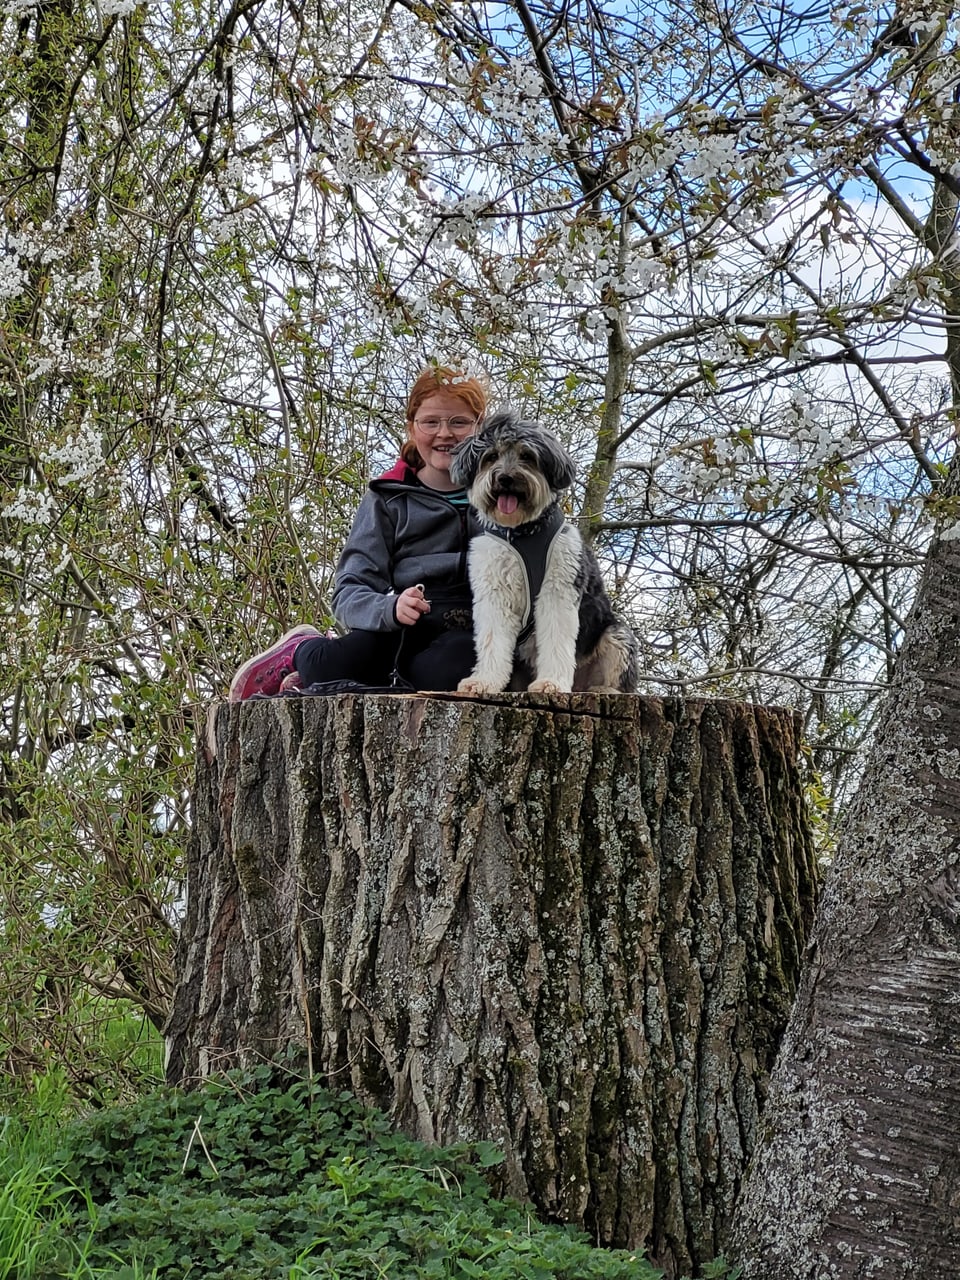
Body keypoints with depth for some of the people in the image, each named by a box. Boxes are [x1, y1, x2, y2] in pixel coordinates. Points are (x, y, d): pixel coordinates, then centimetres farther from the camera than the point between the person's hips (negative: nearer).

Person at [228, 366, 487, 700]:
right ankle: (301, 651, 7)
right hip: (401, 634, -1)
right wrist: (392, 608, -19)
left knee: (444, 672, -38)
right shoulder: (387, 498, 11)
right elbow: (350, 594, 2)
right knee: (329, 667, -34)